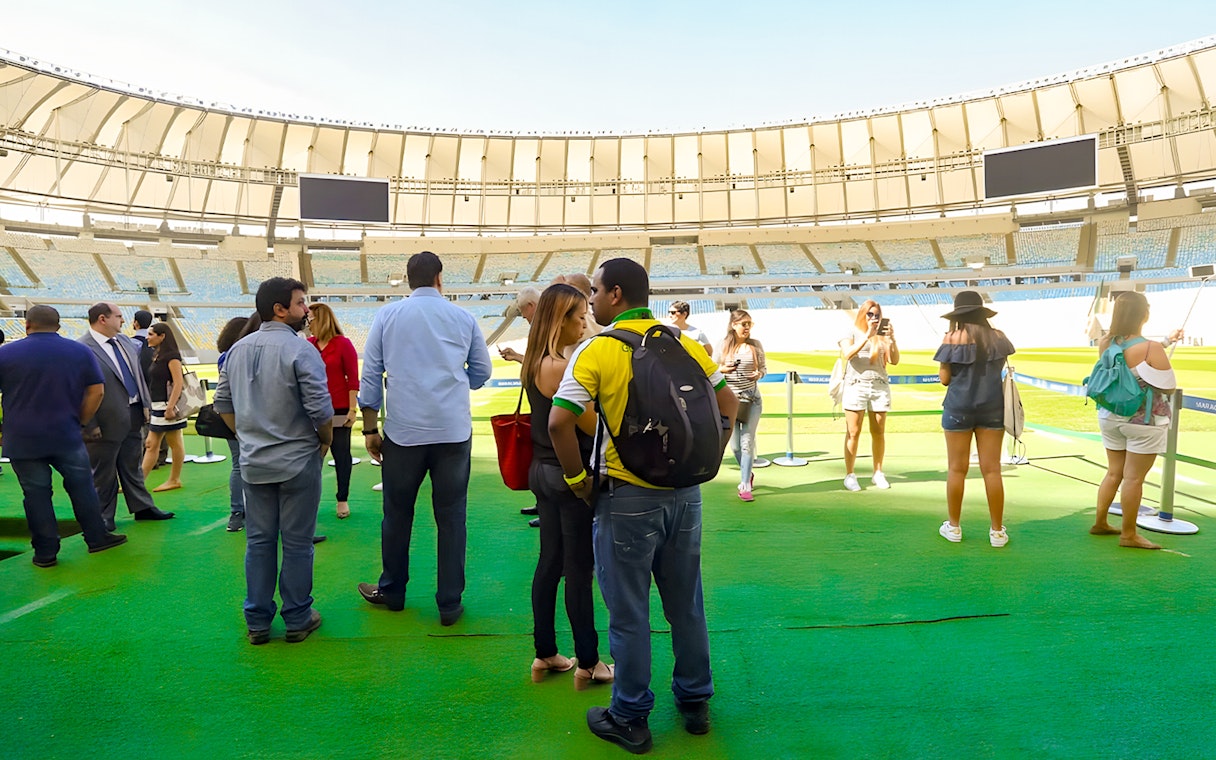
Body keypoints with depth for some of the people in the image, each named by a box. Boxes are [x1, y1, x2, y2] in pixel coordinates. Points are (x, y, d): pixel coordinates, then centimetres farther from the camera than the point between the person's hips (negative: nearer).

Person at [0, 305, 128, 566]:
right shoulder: (80, 352, 2)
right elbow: (96, 391, 1)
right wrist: (79, 420, 9)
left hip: (22, 441, 0)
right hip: (67, 437, 1)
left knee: (36, 493, 6)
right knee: (82, 486, 12)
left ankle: (46, 552, 12)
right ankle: (97, 538, 20)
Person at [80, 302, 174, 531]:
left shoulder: (124, 340, 8)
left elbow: (138, 374, 13)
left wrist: (146, 404, 7)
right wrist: (90, 426, -17)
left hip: (133, 417, 7)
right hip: (108, 421, -7)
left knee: (133, 467, 19)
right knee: (104, 473, 8)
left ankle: (142, 507, 29)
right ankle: (104, 517, 21)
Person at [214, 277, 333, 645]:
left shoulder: (237, 350, 6)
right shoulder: (301, 350, -15)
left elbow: (223, 403, 12)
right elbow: (320, 409, -19)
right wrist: (326, 440, -1)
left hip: (253, 463, 6)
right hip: (298, 462, -5)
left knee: (258, 542, 13)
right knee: (297, 544, 6)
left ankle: (257, 622, 21)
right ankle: (297, 620, 17)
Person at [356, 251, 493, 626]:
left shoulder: (387, 315, 3)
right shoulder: (464, 318, 4)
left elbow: (371, 375, 2)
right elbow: (481, 372, 11)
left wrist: (369, 429, 8)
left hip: (403, 431, 0)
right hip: (454, 432, 0)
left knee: (397, 515, 15)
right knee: (451, 517, 6)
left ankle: (392, 592, 31)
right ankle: (450, 604, 12)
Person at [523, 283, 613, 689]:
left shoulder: (532, 363, 8)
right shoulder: (561, 367, -20)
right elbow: (594, 425, -18)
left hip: (543, 470, 9)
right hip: (569, 475, -9)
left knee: (549, 562, 16)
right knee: (579, 568, 2)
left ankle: (545, 654, 27)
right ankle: (588, 663, 15)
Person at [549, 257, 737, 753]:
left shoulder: (598, 350, -12)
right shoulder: (685, 344, 3)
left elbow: (559, 422, -20)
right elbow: (728, 404, 5)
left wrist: (577, 479, -7)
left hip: (627, 496, -5)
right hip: (685, 493, 5)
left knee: (629, 612, 9)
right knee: (686, 604, 18)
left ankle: (630, 720, 22)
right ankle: (694, 703, 33)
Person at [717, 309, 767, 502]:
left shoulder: (755, 345, 1)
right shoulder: (723, 346, 2)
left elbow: (763, 366, 10)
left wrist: (759, 374, -12)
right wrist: (722, 369, -12)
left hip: (751, 399, -1)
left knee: (747, 442, -7)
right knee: (734, 445, 7)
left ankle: (745, 486, -1)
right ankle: (748, 474, 34)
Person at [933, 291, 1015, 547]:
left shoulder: (953, 338, -8)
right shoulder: (998, 337, 3)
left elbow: (944, 378, -7)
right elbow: (999, 367, 16)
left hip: (959, 407, -3)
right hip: (992, 407, 3)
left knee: (957, 468, 5)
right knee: (992, 469, 5)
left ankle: (953, 527, 14)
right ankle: (997, 531, 9)